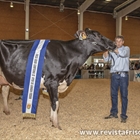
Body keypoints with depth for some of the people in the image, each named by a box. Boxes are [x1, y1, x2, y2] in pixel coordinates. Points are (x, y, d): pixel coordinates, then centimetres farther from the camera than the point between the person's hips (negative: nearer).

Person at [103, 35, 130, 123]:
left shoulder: (126, 48, 7)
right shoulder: (112, 51, 16)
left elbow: (123, 53, -17)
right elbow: (106, 59, 1)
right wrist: (106, 50, -15)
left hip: (124, 75, -3)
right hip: (114, 75, 4)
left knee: (124, 95, -1)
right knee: (113, 94, 8)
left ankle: (124, 115, 5)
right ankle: (114, 113, 20)